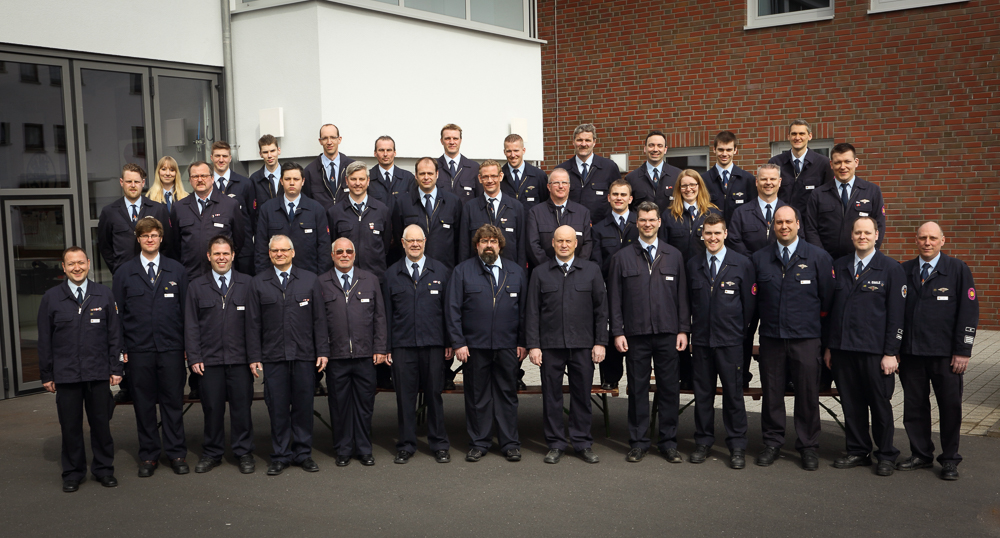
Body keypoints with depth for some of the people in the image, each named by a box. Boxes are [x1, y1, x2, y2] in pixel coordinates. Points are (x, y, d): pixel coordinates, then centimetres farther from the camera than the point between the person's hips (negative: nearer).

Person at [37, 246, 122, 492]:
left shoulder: (104, 295, 4)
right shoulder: (51, 298, 4)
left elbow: (115, 334, 6)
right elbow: (44, 340, 5)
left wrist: (116, 368, 1)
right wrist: (46, 374, 3)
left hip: (98, 373, 0)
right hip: (65, 374, 0)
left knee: (101, 422, 6)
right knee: (70, 425, 6)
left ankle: (104, 469, 21)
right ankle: (73, 473, 20)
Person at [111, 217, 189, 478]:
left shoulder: (177, 270, 6)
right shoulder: (124, 273, 6)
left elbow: (186, 309, 6)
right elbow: (118, 314, 7)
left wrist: (188, 345, 1)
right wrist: (121, 349, 0)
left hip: (171, 348, 0)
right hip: (139, 351, 0)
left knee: (173, 401, 4)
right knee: (144, 404, 6)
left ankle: (176, 453, 15)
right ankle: (148, 455, 18)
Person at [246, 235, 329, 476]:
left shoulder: (310, 280, 7)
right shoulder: (258, 283, 7)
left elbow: (319, 319, 5)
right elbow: (253, 322, 5)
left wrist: (323, 351, 0)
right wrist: (254, 356, -1)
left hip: (304, 356, 0)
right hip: (273, 356, 0)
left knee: (303, 405, 6)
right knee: (277, 408, 3)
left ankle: (303, 453, 19)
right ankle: (280, 456, 16)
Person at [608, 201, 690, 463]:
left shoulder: (674, 256, 10)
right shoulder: (622, 257, 6)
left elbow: (682, 296, 9)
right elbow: (615, 298, 4)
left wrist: (683, 329, 2)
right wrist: (617, 332, -3)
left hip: (667, 333, 1)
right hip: (636, 333, -1)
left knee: (669, 388, 4)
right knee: (637, 388, 4)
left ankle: (669, 442, 16)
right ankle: (638, 442, 15)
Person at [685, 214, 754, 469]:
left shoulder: (743, 264, 0)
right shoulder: (693, 265, 9)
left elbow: (749, 304, 3)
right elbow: (689, 302, 12)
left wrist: (739, 331, 3)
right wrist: (691, 333, 7)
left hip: (730, 341, -2)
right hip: (701, 340, 3)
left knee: (733, 393, 1)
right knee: (702, 392, 8)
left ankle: (737, 446, 12)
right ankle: (703, 442, 20)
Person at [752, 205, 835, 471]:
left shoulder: (819, 257, 2)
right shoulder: (759, 259, 7)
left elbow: (828, 298, 4)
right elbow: (753, 299, 11)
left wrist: (820, 331, 3)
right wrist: (765, 323, 7)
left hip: (806, 339, -1)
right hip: (771, 337, 2)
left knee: (808, 393, 3)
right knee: (771, 392, 6)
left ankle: (808, 446, 17)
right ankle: (772, 443, 20)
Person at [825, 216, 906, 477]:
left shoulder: (891, 269, -1)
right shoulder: (839, 266, 10)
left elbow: (896, 315, -4)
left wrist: (891, 353, -9)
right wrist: (829, 347, 9)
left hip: (875, 351, -3)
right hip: (842, 349, 4)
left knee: (880, 404, 5)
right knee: (851, 404, 9)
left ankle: (886, 455, 20)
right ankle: (858, 452, 22)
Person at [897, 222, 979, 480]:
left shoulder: (958, 270, 1)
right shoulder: (903, 271, 8)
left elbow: (969, 312, -2)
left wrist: (963, 350, -8)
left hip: (946, 354, -2)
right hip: (910, 352, 2)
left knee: (951, 407, 5)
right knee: (914, 406, 9)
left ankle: (950, 459, 19)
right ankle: (921, 454, 23)